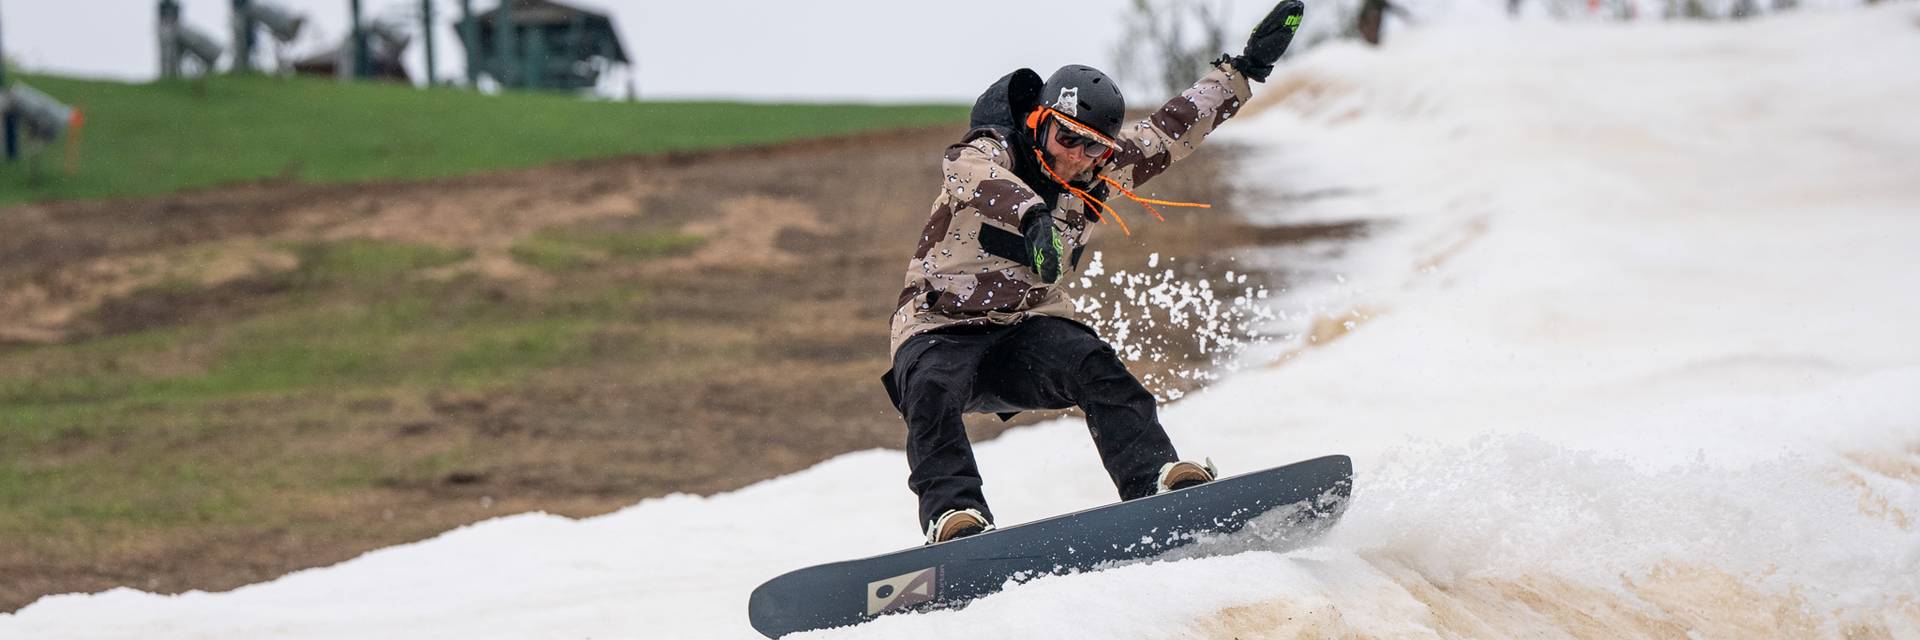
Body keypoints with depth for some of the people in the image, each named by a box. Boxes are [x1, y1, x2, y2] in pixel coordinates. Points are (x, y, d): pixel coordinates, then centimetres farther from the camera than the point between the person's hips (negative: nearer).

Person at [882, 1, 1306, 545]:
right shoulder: (981, 154, -13)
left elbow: (1172, 130, 15)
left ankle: (1154, 478, -38)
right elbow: (984, 180, -38)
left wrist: (1243, 69, 13)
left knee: (1094, 367, -27)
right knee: (933, 391, -36)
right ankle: (953, 513, -48)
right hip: (941, 330, -4)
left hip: (1029, 326, 4)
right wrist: (1032, 217, -60)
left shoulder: (1099, 174, 5)